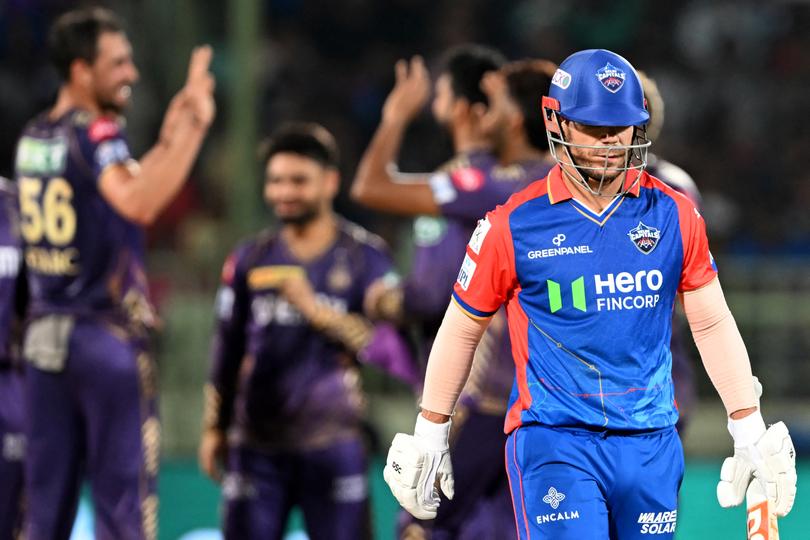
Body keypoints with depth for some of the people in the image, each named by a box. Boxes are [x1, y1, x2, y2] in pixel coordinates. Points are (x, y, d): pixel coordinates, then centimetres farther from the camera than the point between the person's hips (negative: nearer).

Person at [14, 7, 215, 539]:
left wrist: (167, 141, 21)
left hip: (44, 332, 7)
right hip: (107, 336, -7)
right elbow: (138, 205, -32)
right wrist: (194, 128, -31)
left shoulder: (33, 137, 12)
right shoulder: (95, 132, -12)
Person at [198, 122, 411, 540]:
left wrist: (318, 311, -19)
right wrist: (213, 428, 14)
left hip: (333, 445, -3)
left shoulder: (364, 256, -1)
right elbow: (228, 350, 15)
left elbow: (387, 347, -10)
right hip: (256, 445, 3)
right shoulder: (250, 260, 9)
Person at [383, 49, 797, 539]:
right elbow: (463, 329, 8)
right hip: (553, 440, -3)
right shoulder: (515, 225, -3)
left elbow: (712, 324, 12)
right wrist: (430, 435, 12)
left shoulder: (674, 216, 4)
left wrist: (751, 433, 9)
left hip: (651, 442, 3)